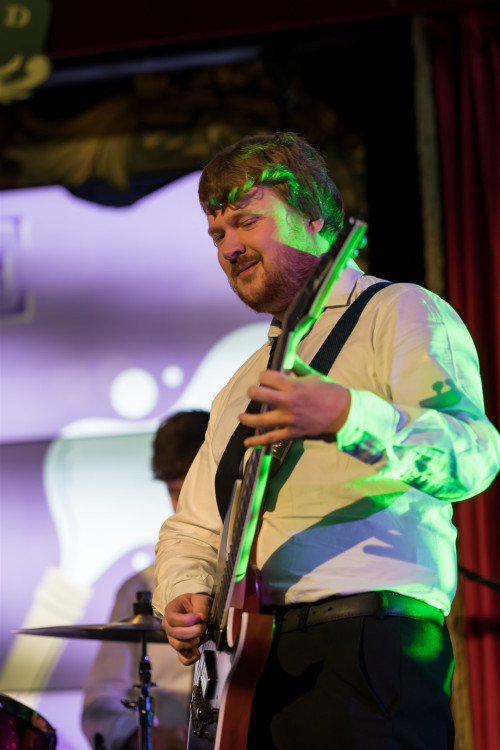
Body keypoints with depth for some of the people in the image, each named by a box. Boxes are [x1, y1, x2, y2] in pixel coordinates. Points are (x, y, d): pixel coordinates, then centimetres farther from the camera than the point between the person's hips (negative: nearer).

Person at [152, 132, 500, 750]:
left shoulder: (402, 313, 3)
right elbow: (192, 526, 29)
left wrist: (348, 418, -32)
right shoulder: (243, 384, 27)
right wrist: (183, 595, 6)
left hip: (371, 646, -7)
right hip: (246, 660, 7)